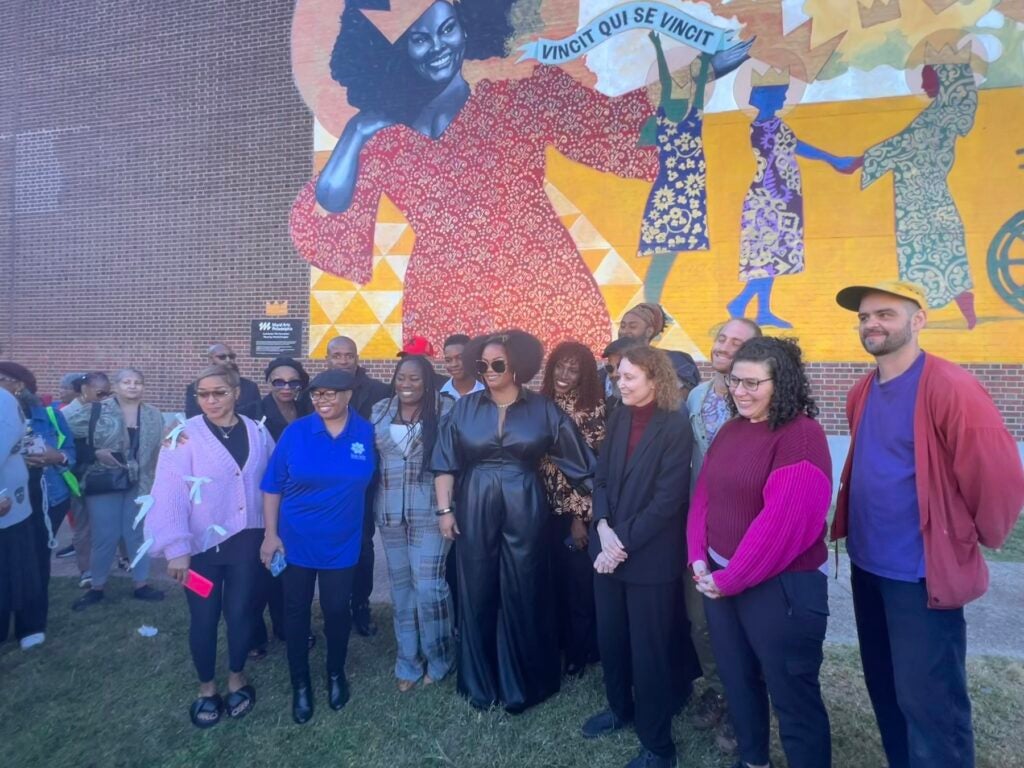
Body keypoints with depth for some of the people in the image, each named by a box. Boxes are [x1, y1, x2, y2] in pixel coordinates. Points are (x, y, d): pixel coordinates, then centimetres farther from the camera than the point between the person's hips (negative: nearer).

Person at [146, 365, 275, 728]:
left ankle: (237, 678, 35)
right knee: (204, 618, 12)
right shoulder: (185, 436, -10)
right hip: (202, 544, -2)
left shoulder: (257, 433, 0)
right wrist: (176, 548, -16)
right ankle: (206, 688, 34)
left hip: (246, 541, 2)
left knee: (240, 612, 12)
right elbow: (168, 493, -13)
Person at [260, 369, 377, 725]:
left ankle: (336, 673, 40)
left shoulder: (367, 433, -9)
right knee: (296, 611, 13)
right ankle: (300, 683, 34)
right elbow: (273, 485, -5)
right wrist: (270, 534, -7)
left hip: (342, 543, 0)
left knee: (337, 610, 13)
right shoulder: (296, 432, -11)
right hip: (296, 541, 0)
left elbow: (371, 481, 5)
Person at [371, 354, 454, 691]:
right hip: (391, 512, 5)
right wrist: (372, 504, 11)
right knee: (401, 585, 14)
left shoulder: (445, 410, -7)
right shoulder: (380, 411, 6)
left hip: (429, 511, -4)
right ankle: (408, 661, 30)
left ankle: (438, 657, 21)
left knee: (428, 584, -4)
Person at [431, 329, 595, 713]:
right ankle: (480, 682, 31)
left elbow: (580, 460, 0)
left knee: (523, 596, 9)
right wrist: (445, 509, -3)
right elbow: (446, 463, 3)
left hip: (524, 513, -1)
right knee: (477, 595, 11)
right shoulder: (464, 408, 2)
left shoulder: (543, 410, -2)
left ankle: (521, 683, 30)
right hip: (475, 513, 2)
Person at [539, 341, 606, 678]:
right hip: (545, 509, 4)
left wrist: (581, 516, -11)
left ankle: (579, 652, 28)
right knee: (551, 581, 13)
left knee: (579, 583, 6)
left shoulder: (594, 410, -8)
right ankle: (555, 646, 34)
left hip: (577, 511, -4)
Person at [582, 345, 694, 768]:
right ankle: (620, 707, 44)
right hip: (608, 549, 6)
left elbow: (668, 499, -16)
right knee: (609, 639, 18)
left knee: (649, 650, 8)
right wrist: (604, 529, -9)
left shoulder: (676, 425, -13)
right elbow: (601, 478, 6)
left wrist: (624, 542, -15)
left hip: (651, 558, -5)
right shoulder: (618, 418, 5)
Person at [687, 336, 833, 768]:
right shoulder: (730, 430, 6)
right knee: (736, 679, 22)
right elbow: (703, 496, 7)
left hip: (781, 586, -7)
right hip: (718, 579, 8)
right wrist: (699, 560, -3)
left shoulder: (801, 435, -17)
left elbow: (783, 522, -22)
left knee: (792, 694, 8)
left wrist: (730, 579, -16)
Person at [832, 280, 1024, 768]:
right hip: (867, 563, 8)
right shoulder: (861, 393, 6)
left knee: (927, 703, 5)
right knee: (884, 689, 22)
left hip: (923, 572, -8)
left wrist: (976, 538, -6)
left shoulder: (950, 387, -19)